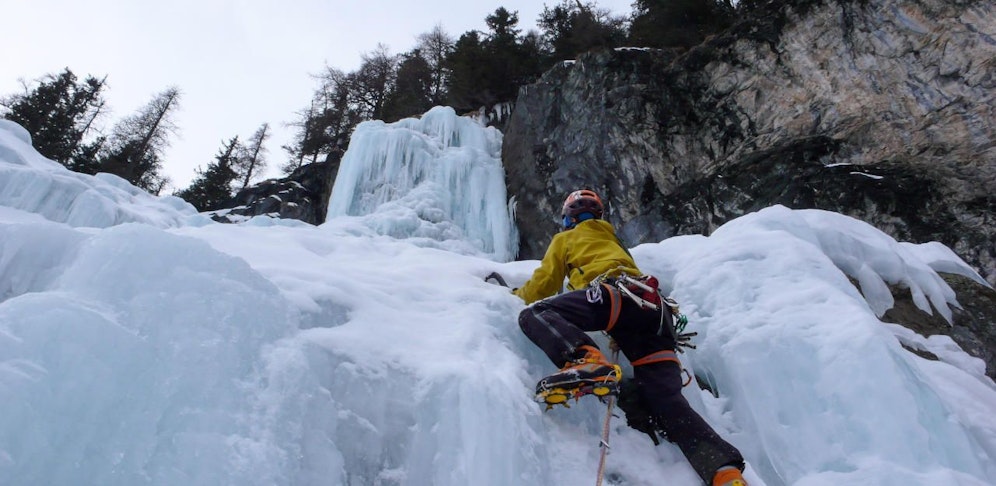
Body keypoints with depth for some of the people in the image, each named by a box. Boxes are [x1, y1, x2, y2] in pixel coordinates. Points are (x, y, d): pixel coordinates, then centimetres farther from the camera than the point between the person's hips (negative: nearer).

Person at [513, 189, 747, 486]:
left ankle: (586, 362, -41)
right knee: (668, 403, -2)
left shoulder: (566, 238, 26)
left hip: (615, 294, -6)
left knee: (534, 314, -12)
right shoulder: (615, 243, 43)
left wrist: (519, 294, 44)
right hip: (655, 311, 6)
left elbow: (543, 284, 24)